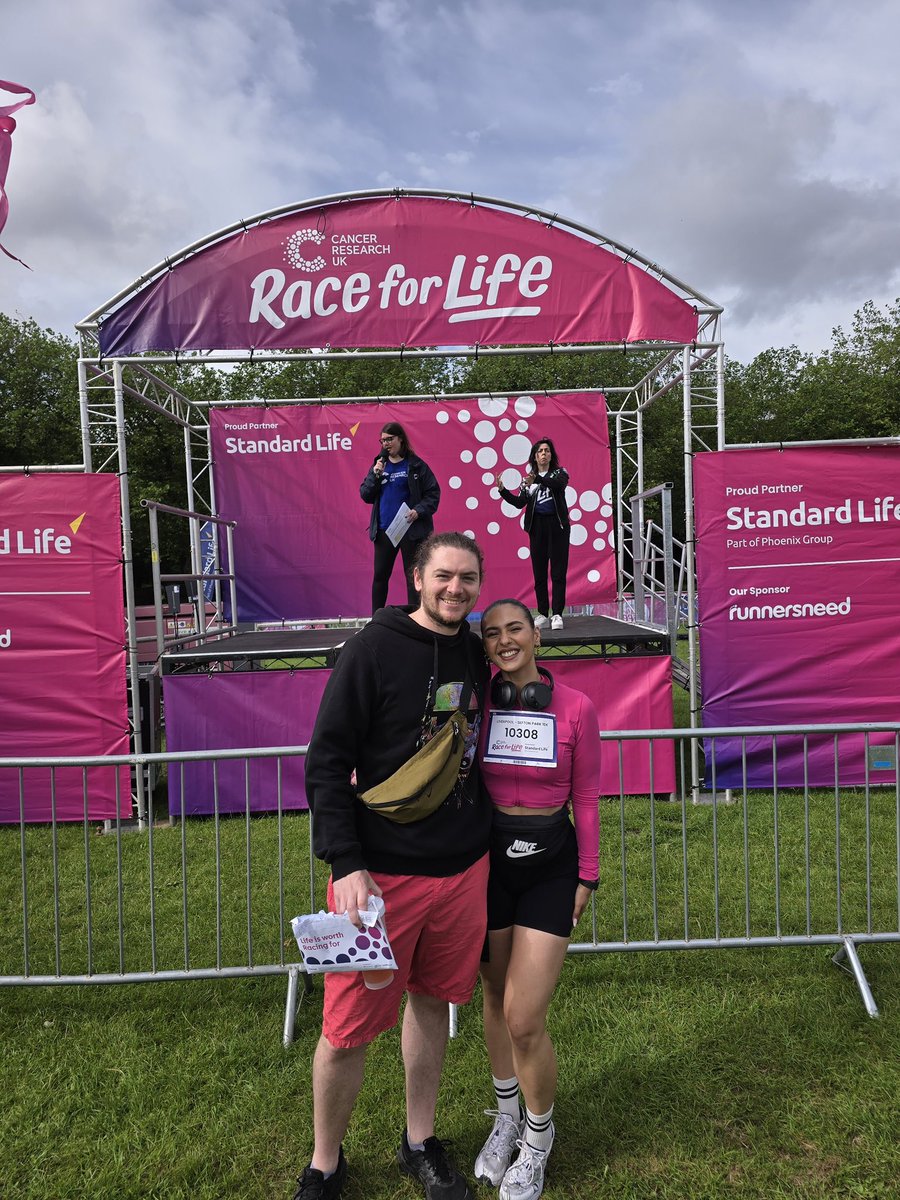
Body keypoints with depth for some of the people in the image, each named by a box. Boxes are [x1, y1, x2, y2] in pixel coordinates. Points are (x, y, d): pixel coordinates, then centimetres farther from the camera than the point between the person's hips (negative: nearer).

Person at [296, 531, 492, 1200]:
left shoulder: (476, 655, 6)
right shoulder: (376, 649, -12)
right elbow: (327, 762, -13)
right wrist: (345, 864, -18)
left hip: (464, 869, 5)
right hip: (381, 872, -5)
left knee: (433, 1003, 19)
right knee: (347, 1031, 5)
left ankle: (421, 1144, 41)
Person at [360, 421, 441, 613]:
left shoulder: (416, 465, -3)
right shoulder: (378, 465, 9)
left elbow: (433, 493, -4)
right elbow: (365, 496, 5)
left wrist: (419, 511, -19)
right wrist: (375, 475, -9)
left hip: (411, 530, -4)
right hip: (383, 530, 4)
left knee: (413, 576, 3)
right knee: (380, 575, 10)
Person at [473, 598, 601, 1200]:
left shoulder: (577, 708, -9)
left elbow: (586, 799, -1)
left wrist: (587, 876, 3)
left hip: (549, 863, -2)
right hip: (487, 857, 2)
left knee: (525, 1020, -3)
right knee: (495, 998, 18)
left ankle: (538, 1138, 28)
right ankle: (507, 1116, 44)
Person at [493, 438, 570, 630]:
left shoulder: (560, 473, 4)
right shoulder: (527, 479, 12)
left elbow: (557, 483, -20)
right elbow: (520, 503, 1)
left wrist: (537, 480, -36)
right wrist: (502, 490, -13)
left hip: (557, 525, -3)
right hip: (537, 526, 3)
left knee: (558, 571, -6)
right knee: (539, 571, 4)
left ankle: (557, 615, -5)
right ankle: (543, 614, 11)